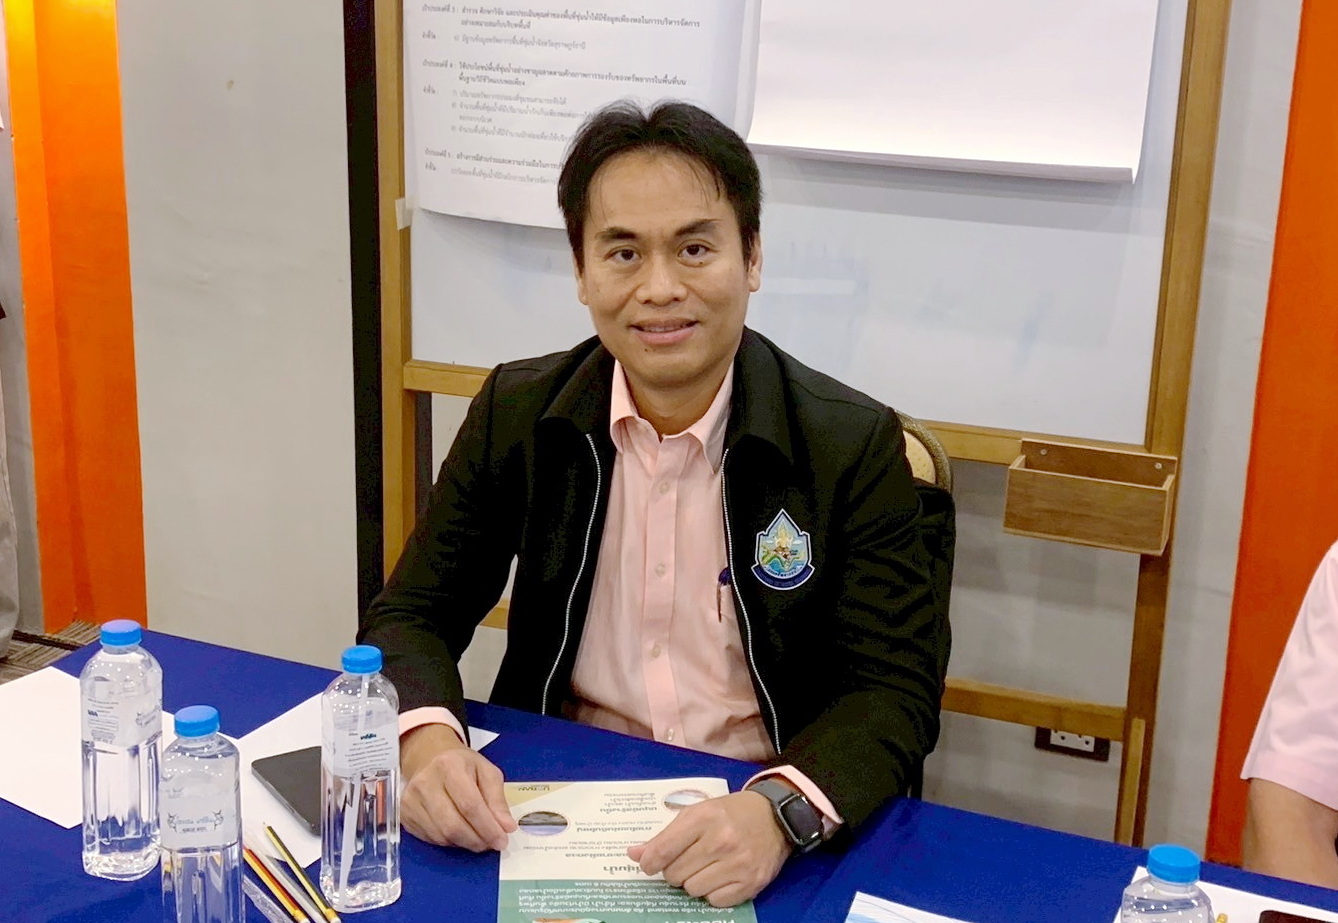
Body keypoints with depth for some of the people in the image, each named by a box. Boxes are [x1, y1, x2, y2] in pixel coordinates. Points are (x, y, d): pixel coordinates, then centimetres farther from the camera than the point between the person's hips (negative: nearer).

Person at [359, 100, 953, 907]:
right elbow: (413, 613, 4)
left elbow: (895, 691, -10)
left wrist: (780, 809, -30)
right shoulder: (517, 414, -1)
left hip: (754, 840, -1)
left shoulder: (854, 445, -9)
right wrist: (427, 741, -19)